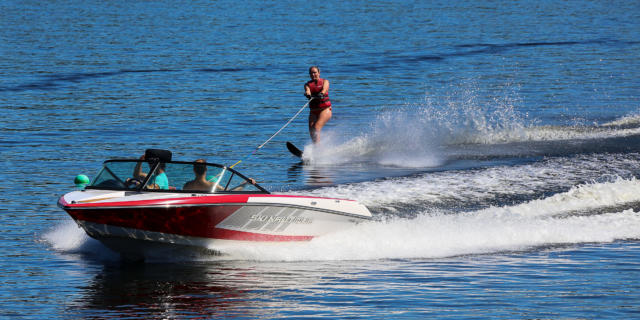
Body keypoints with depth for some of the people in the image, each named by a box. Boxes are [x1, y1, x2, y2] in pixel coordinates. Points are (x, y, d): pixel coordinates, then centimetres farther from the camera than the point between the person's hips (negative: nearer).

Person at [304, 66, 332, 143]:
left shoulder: (325, 81, 3)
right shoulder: (308, 84, 8)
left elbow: (325, 88, -20)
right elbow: (307, 90, -14)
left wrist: (321, 93, -43)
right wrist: (308, 94, -40)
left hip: (325, 109, -4)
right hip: (313, 111, 4)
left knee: (316, 128, -22)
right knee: (311, 131, -11)